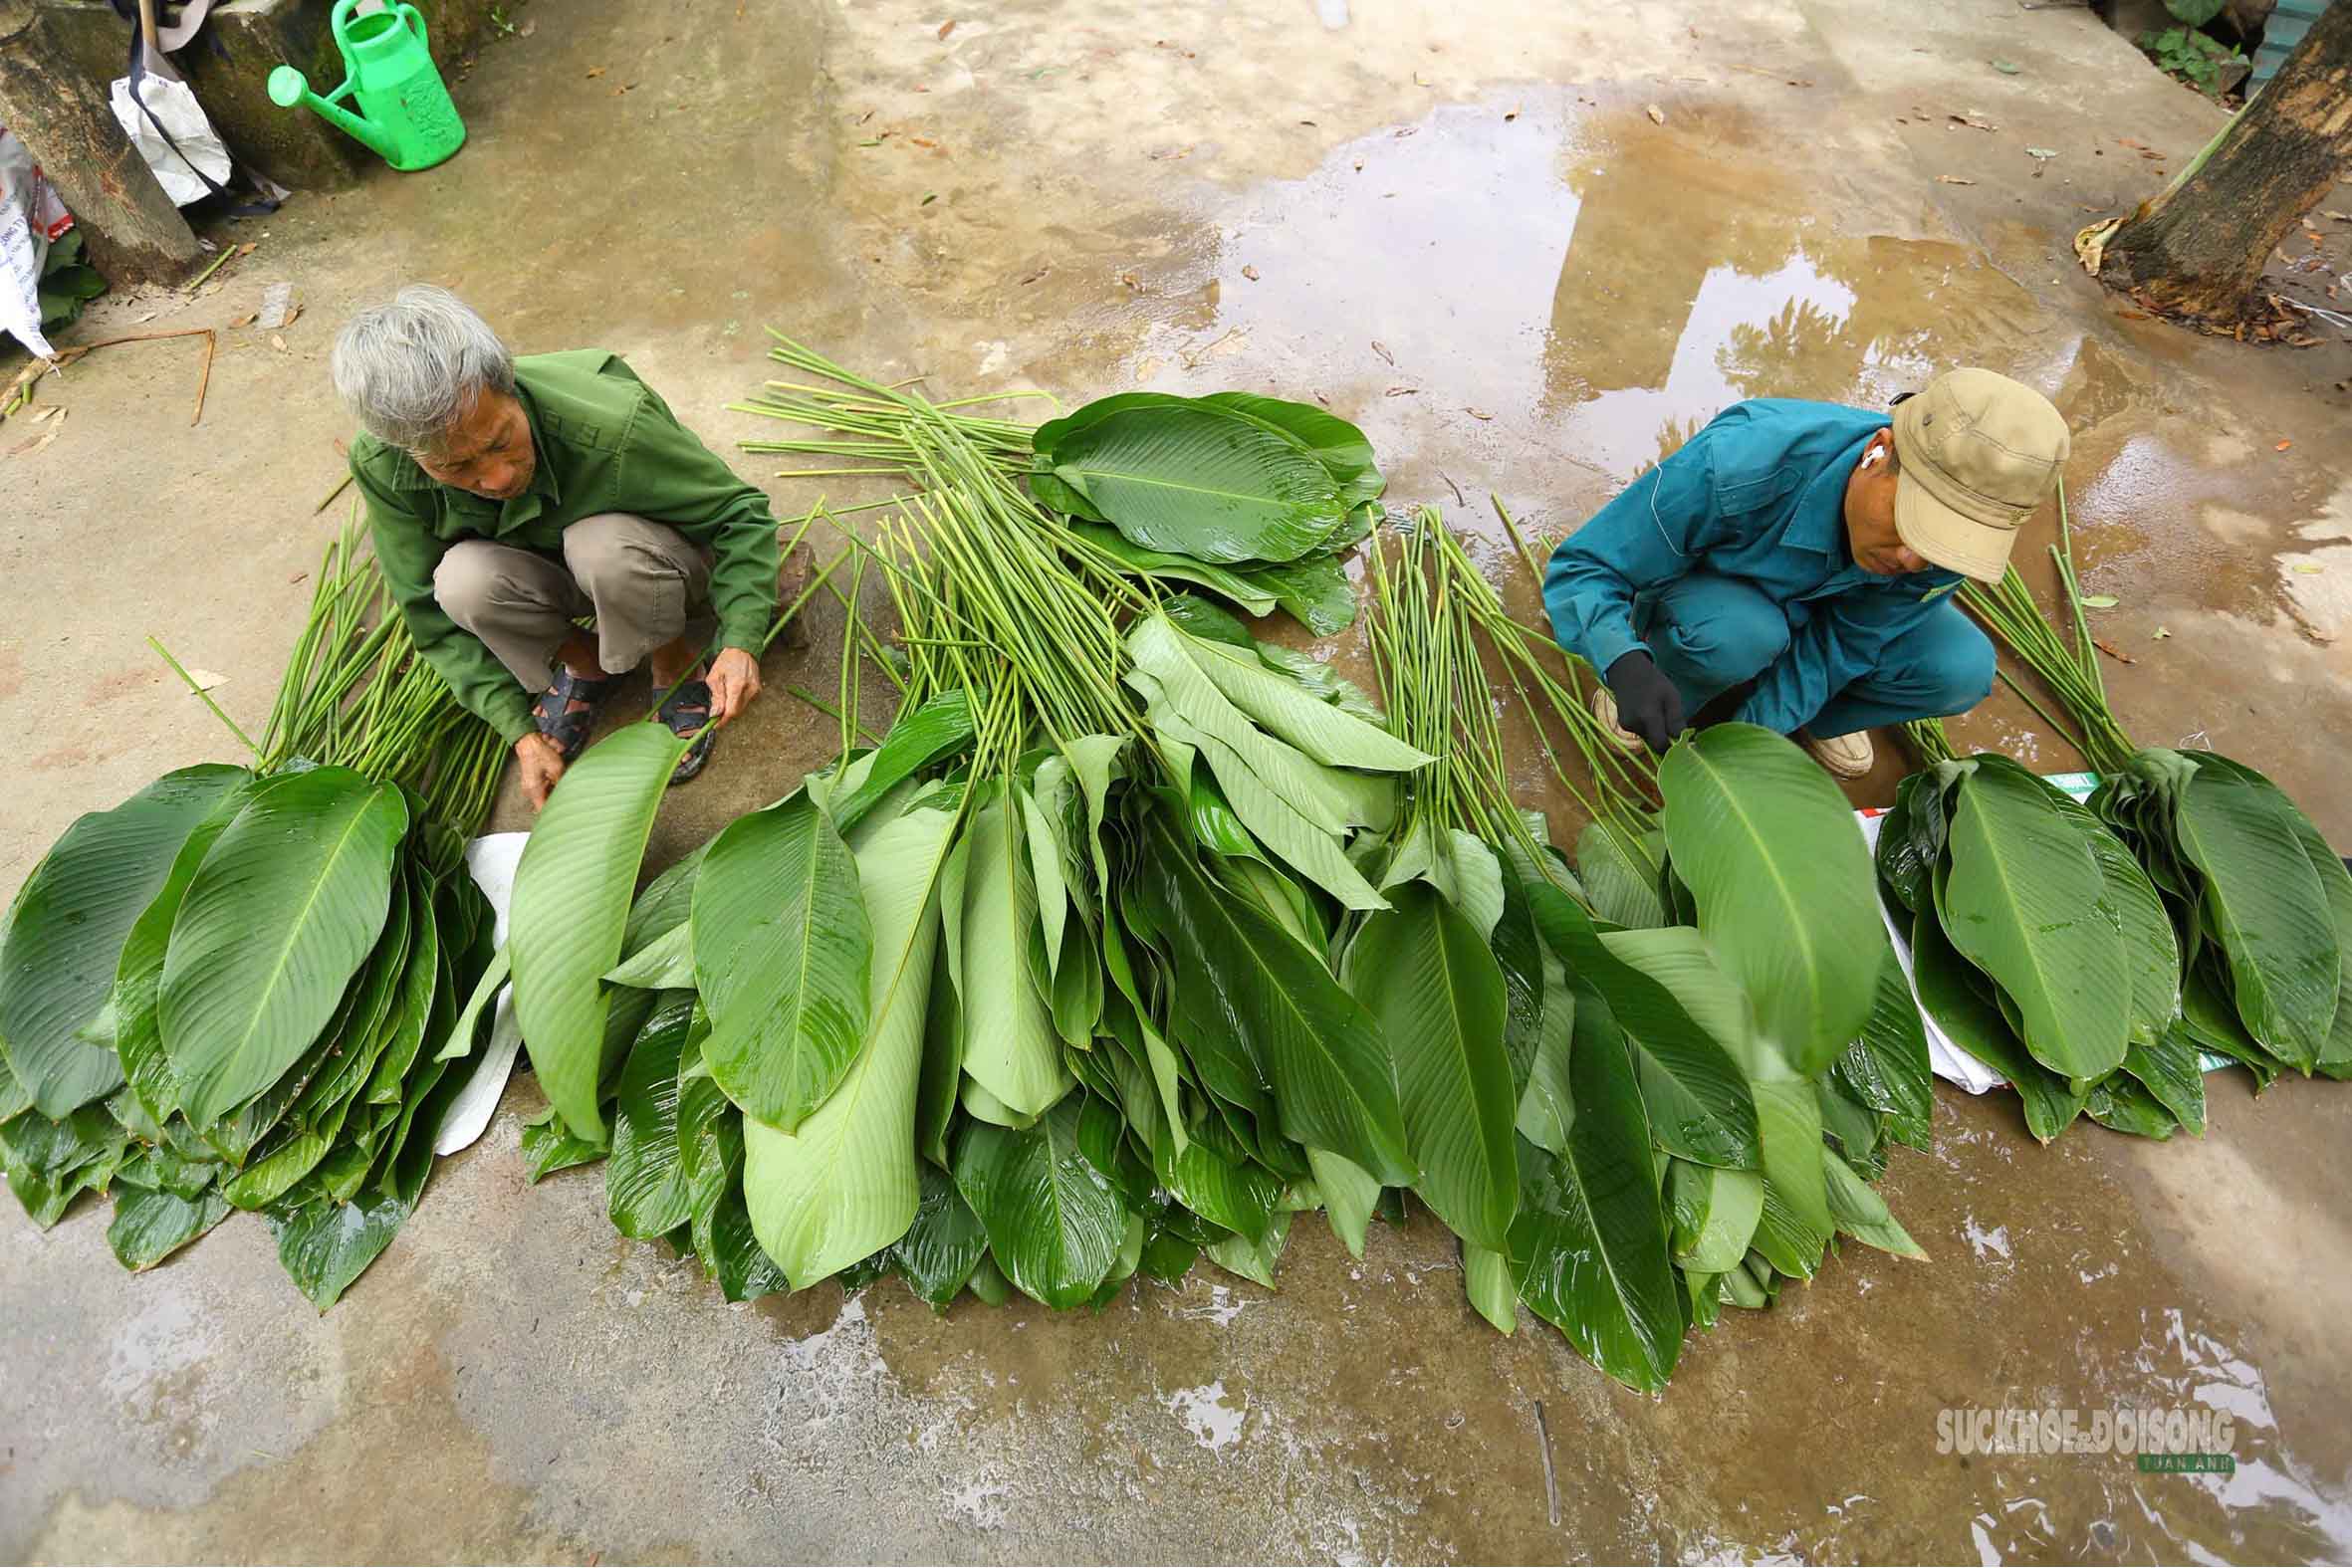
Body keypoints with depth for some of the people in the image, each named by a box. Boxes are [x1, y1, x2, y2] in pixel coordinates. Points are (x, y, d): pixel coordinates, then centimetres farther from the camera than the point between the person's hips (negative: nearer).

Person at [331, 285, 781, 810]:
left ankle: (676, 663, -5)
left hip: (656, 565, -3)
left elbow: (739, 511, -24)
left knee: (602, 544, -37)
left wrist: (741, 641, -37)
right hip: (544, 571, 3)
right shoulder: (381, 467, -23)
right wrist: (520, 732, -20)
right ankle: (583, 661, 2)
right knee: (465, 579, -30)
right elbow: (433, 614, -13)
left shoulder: (611, 427, -36)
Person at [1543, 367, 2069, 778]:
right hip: (1698, 593, -4)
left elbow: (1841, 645, -16)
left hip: (1816, 607, 4)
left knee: (1962, 669, -19)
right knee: (1740, 632, -40)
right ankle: (1666, 701, -6)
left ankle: (1816, 720, 10)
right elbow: (1580, 568, -35)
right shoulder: (1734, 468, -42)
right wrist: (1628, 665, -54)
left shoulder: (1953, 531, -26)